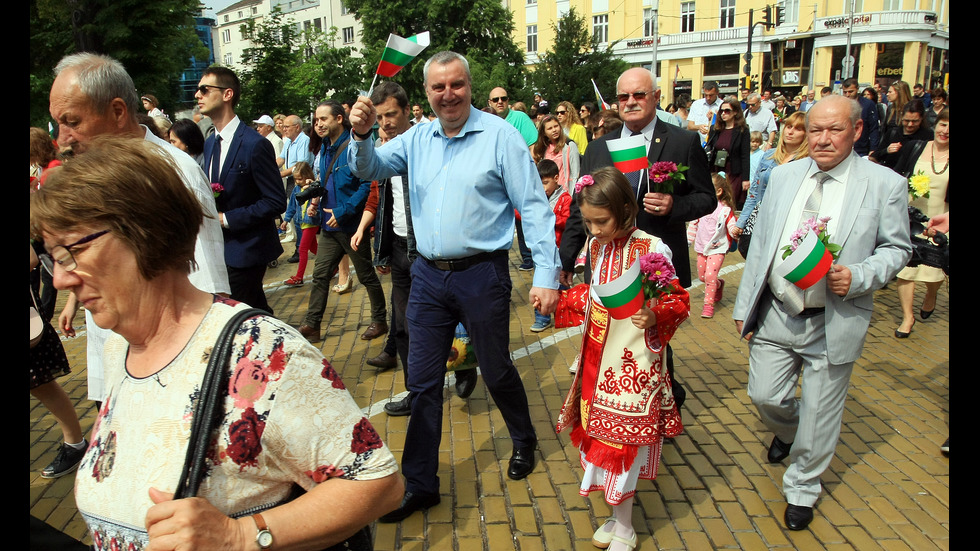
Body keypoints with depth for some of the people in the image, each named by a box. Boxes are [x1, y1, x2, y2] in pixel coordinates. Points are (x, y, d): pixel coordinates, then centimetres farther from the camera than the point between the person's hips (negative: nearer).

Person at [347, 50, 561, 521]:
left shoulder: (500, 135, -7)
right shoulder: (418, 137, 7)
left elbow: (534, 207, -10)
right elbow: (369, 169, 7)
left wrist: (546, 274, -16)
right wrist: (360, 135, -16)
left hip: (482, 275, -4)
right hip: (428, 275, 4)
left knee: (496, 371, 13)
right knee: (422, 381, 8)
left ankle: (524, 442, 43)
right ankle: (419, 483, 23)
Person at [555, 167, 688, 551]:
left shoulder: (651, 249, -16)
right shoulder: (595, 246, 5)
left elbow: (678, 301, -16)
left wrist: (654, 316, -33)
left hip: (633, 361, -7)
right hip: (598, 358, 7)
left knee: (620, 437, 1)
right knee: (600, 431, 14)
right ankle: (620, 517, 33)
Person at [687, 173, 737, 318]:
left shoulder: (725, 210, -13)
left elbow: (731, 226, -13)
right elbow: (693, 225, 10)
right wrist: (688, 241, 13)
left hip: (717, 249, -5)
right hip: (701, 248, 5)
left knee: (710, 275, -15)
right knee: (702, 277, 14)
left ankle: (709, 304, -2)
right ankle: (719, 284, 45)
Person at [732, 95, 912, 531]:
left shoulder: (885, 184, -6)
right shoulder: (784, 175, 4)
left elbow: (896, 248, 1)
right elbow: (760, 241, 7)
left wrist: (858, 277, -20)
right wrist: (744, 305, 6)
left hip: (833, 324, -3)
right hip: (775, 313, 3)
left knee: (819, 418, 9)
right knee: (764, 396, 11)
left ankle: (801, 489, 34)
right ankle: (786, 430, 49)